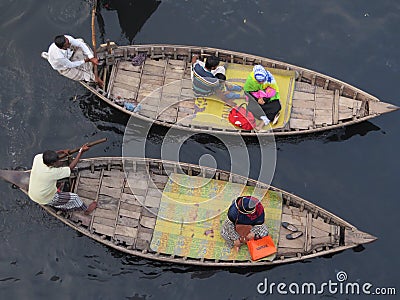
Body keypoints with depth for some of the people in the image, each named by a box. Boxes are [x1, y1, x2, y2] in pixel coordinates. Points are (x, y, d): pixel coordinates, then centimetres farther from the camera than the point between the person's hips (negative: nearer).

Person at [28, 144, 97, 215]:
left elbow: (49, 155, 4)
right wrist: (81, 151, -21)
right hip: (45, 200, -6)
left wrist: (62, 151, -5)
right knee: (74, 197, 9)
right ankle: (86, 210, 35)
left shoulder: (38, 158, -21)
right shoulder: (53, 172, -36)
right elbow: (71, 167, -22)